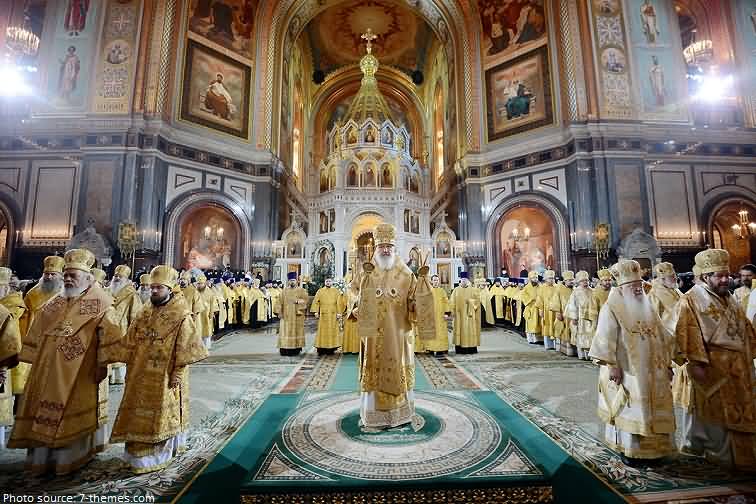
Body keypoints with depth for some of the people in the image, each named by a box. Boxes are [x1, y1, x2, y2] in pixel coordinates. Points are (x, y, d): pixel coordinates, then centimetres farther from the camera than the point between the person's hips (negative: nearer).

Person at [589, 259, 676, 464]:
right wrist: (612, 365, -20)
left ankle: (651, 447, 29)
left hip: (651, 372, 7)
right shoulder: (612, 308, -12)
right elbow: (605, 340, -17)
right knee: (629, 410, 3)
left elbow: (663, 337, 16)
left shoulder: (647, 307, 10)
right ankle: (628, 449, 17)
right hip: (626, 371, -6)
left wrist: (666, 363, 11)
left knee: (650, 408, 13)